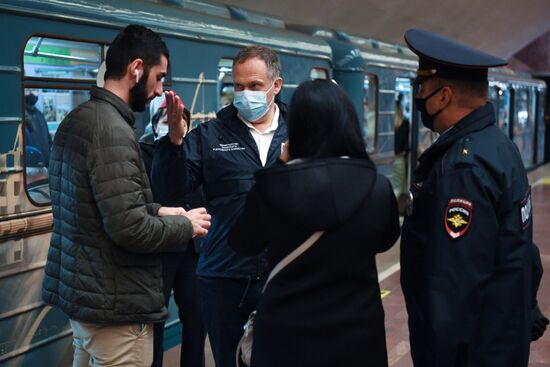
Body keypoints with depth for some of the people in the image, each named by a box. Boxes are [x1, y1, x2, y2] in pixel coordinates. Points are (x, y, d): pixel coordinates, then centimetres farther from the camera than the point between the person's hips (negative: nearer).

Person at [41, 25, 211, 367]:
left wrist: (156, 211, 8)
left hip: (80, 290, 10)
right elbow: (129, 229, -26)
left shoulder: (76, 120, 8)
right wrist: (186, 225, -10)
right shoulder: (112, 130, -21)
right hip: (115, 304, -9)